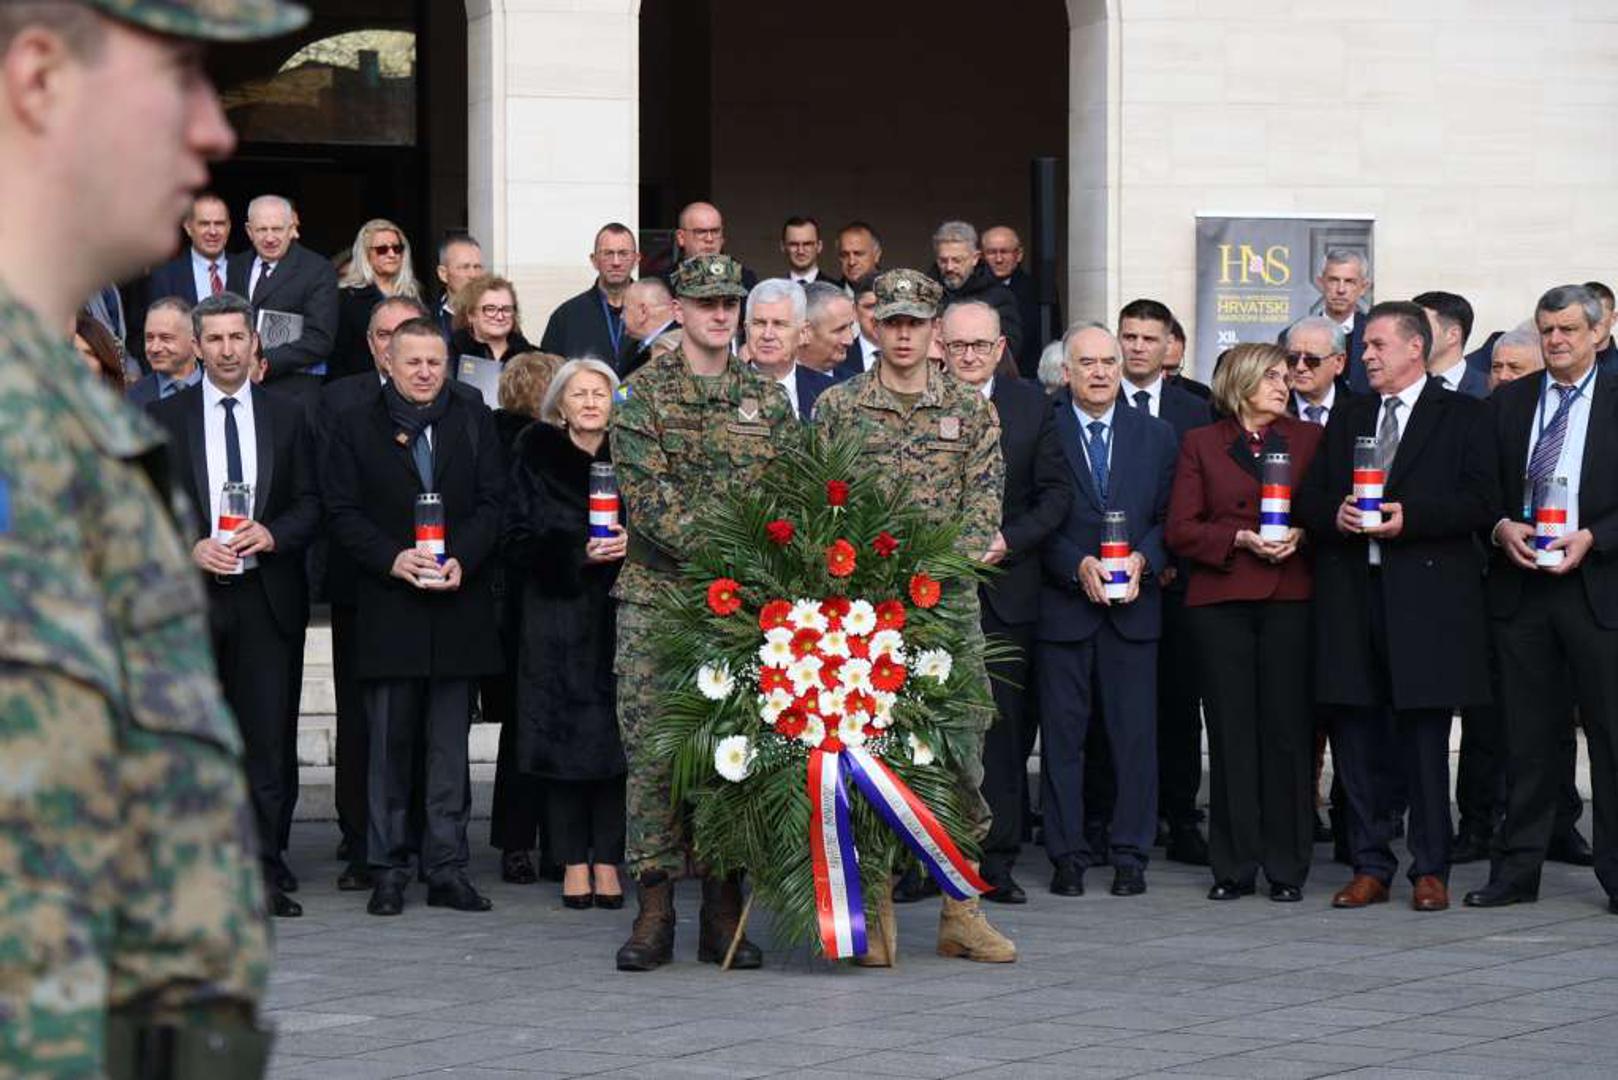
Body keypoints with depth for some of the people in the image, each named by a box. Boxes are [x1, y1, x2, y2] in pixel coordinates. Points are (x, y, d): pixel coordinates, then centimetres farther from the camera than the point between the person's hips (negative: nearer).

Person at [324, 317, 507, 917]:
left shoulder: (474, 421, 10)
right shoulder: (356, 426, 6)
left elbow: (492, 502, 5)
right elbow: (342, 511, 0)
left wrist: (461, 560, -11)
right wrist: (393, 559, -14)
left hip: (458, 601, 1)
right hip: (387, 608, -1)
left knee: (450, 743, 3)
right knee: (390, 743, 2)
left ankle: (447, 868, 8)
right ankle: (388, 868, 8)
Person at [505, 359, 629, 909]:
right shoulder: (536, 459, 5)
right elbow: (517, 542, -1)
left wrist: (629, 545, -11)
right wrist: (578, 552, -14)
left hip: (617, 616, 1)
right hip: (556, 618, -1)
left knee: (615, 735, -3)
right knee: (565, 735, -4)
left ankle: (607, 862, 2)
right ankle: (574, 863, 1)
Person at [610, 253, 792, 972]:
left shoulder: (766, 399, 12)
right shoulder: (643, 394, 1)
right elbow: (645, 496, -9)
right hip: (657, 596, -3)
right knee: (653, 753, -3)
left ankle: (724, 913, 9)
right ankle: (654, 912, 2)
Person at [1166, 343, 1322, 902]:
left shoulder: (1309, 438, 14)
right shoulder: (1201, 444, 10)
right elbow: (1180, 530, 3)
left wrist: (1300, 535, -9)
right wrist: (1242, 539, -10)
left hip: (1290, 599, 1)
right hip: (1220, 601, -1)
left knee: (1288, 730, -2)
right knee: (1230, 734, 0)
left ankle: (1286, 868, 3)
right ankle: (1234, 866, 5)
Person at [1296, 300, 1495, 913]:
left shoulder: (1462, 417, 4)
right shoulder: (1347, 419, 18)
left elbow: (1478, 503, -5)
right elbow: (1307, 500, 16)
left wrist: (1409, 517, -16)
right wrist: (1334, 515, -6)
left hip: (1426, 595, -4)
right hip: (1351, 593, 4)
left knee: (1425, 740, -1)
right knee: (1356, 736, 5)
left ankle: (1430, 870, 6)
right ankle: (1370, 867, 12)